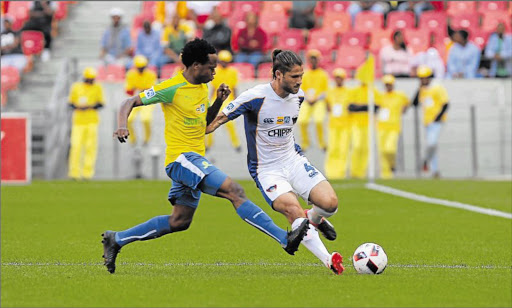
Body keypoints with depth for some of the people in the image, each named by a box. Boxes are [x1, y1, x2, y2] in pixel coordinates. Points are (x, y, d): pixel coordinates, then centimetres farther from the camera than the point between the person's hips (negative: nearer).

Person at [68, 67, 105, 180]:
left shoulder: (97, 88, 8)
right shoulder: (76, 87, 9)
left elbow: (101, 103, 4)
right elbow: (71, 103, 11)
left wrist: (90, 107, -14)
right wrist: (77, 107, -11)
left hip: (92, 121, 0)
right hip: (78, 121, 0)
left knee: (91, 147, -5)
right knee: (76, 146, -8)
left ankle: (87, 172, 1)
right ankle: (74, 172, -2)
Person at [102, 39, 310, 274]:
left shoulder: (202, 88, 13)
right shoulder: (172, 88, -12)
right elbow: (130, 103, -9)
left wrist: (219, 102, 6)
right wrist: (122, 126, -28)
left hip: (195, 161, 10)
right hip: (181, 158, -10)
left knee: (179, 221, 14)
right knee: (234, 191, -21)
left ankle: (116, 239, 23)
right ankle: (285, 239, -26)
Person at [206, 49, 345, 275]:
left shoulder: (298, 96, -1)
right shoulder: (255, 97, -19)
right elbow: (218, 120, -11)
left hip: (293, 160, 5)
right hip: (266, 169, -5)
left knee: (330, 203, -16)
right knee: (294, 210, -29)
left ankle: (314, 219, 21)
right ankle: (328, 260, -22)